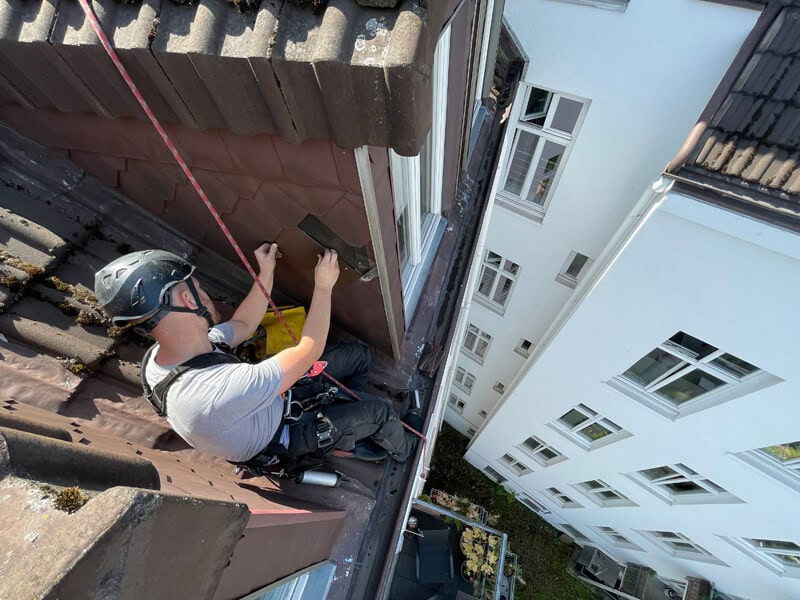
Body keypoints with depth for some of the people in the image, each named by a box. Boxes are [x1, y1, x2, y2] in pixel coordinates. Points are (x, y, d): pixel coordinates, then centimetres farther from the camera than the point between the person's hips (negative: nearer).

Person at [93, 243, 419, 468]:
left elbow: (243, 325, -1)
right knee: (380, 410, 0)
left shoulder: (159, 355, -16)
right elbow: (309, 351, -37)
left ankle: (342, 426, 32)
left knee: (359, 354, 5)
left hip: (272, 400, 7)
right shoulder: (216, 393, -46)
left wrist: (265, 274, -5)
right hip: (281, 437, -7)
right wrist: (323, 286, -27)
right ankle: (404, 449, 37)